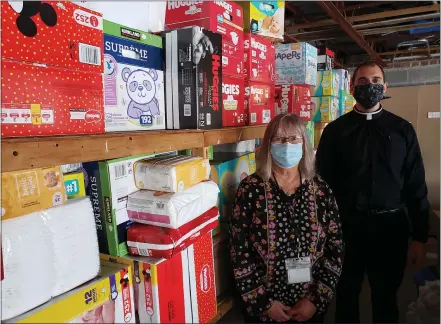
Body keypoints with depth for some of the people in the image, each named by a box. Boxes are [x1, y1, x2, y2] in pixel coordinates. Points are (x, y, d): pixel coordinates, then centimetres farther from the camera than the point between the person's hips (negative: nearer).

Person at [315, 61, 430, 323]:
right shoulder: (335, 130, 0)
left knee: (386, 297, 17)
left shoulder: (403, 129, 4)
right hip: (347, 225, -1)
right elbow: (323, 182, -1)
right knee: (346, 295, 15)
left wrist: (420, 236, 1)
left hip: (390, 225, 1)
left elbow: (416, 184, 3)